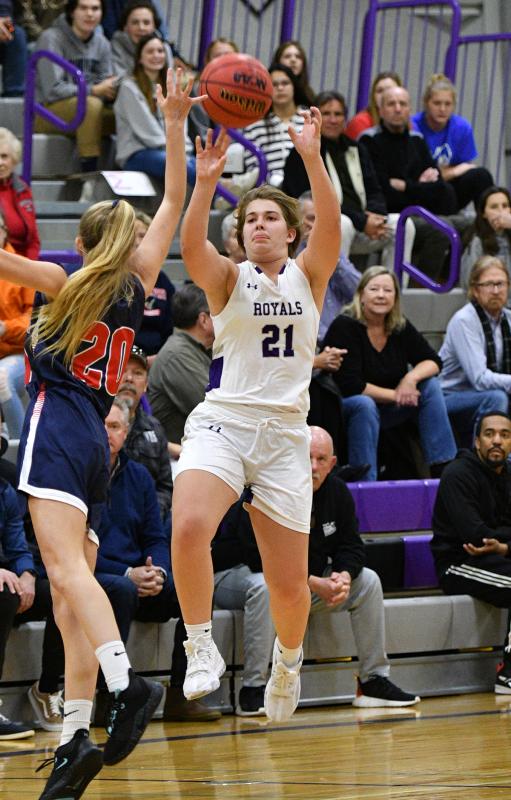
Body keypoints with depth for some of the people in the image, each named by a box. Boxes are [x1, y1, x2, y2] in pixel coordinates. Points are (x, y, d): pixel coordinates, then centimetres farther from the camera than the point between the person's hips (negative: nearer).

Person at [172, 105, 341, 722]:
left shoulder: (308, 275, 8)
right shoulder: (228, 278, 6)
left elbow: (330, 226, -12)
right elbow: (191, 245, -17)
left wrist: (312, 159, -26)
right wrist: (206, 180, -32)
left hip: (285, 433, 1)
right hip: (221, 421, -1)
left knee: (289, 584, 2)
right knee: (188, 526, -32)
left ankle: (288, 659, 35)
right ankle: (201, 648, -14)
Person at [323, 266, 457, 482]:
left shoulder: (401, 327, 0)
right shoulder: (345, 327, -20)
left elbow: (433, 362, 3)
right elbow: (350, 386, -25)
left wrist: (411, 377, -20)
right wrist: (395, 395, -20)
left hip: (384, 409, 7)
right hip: (342, 406, -7)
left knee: (431, 386, -9)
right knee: (364, 404, -38)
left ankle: (442, 469, -12)